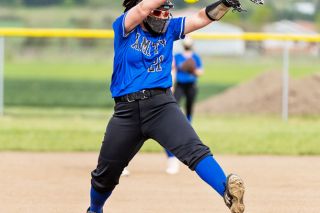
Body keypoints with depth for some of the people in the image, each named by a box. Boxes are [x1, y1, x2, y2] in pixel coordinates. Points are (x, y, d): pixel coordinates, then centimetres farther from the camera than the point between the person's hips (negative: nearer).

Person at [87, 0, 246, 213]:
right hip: (127, 109, 0)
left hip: (161, 105, 0)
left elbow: (201, 18, 1)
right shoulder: (124, 27, 0)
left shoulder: (169, 28, 11)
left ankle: (228, 193, -44)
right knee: (106, 173, 12)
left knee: (193, 149, -26)